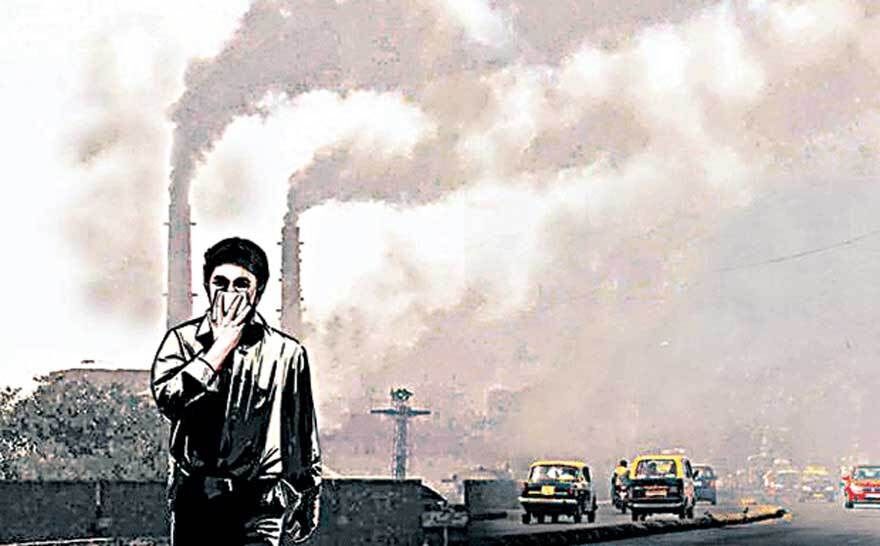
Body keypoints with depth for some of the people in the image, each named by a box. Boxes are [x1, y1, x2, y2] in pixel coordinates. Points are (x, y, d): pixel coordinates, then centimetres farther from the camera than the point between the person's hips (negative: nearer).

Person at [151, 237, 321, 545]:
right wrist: (224, 343, -11)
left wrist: (306, 505, 10)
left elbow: (304, 441, 9)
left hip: (260, 507, -1)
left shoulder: (285, 352, 2)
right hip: (195, 501, 2)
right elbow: (168, 398, -15)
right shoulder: (182, 340, 5)